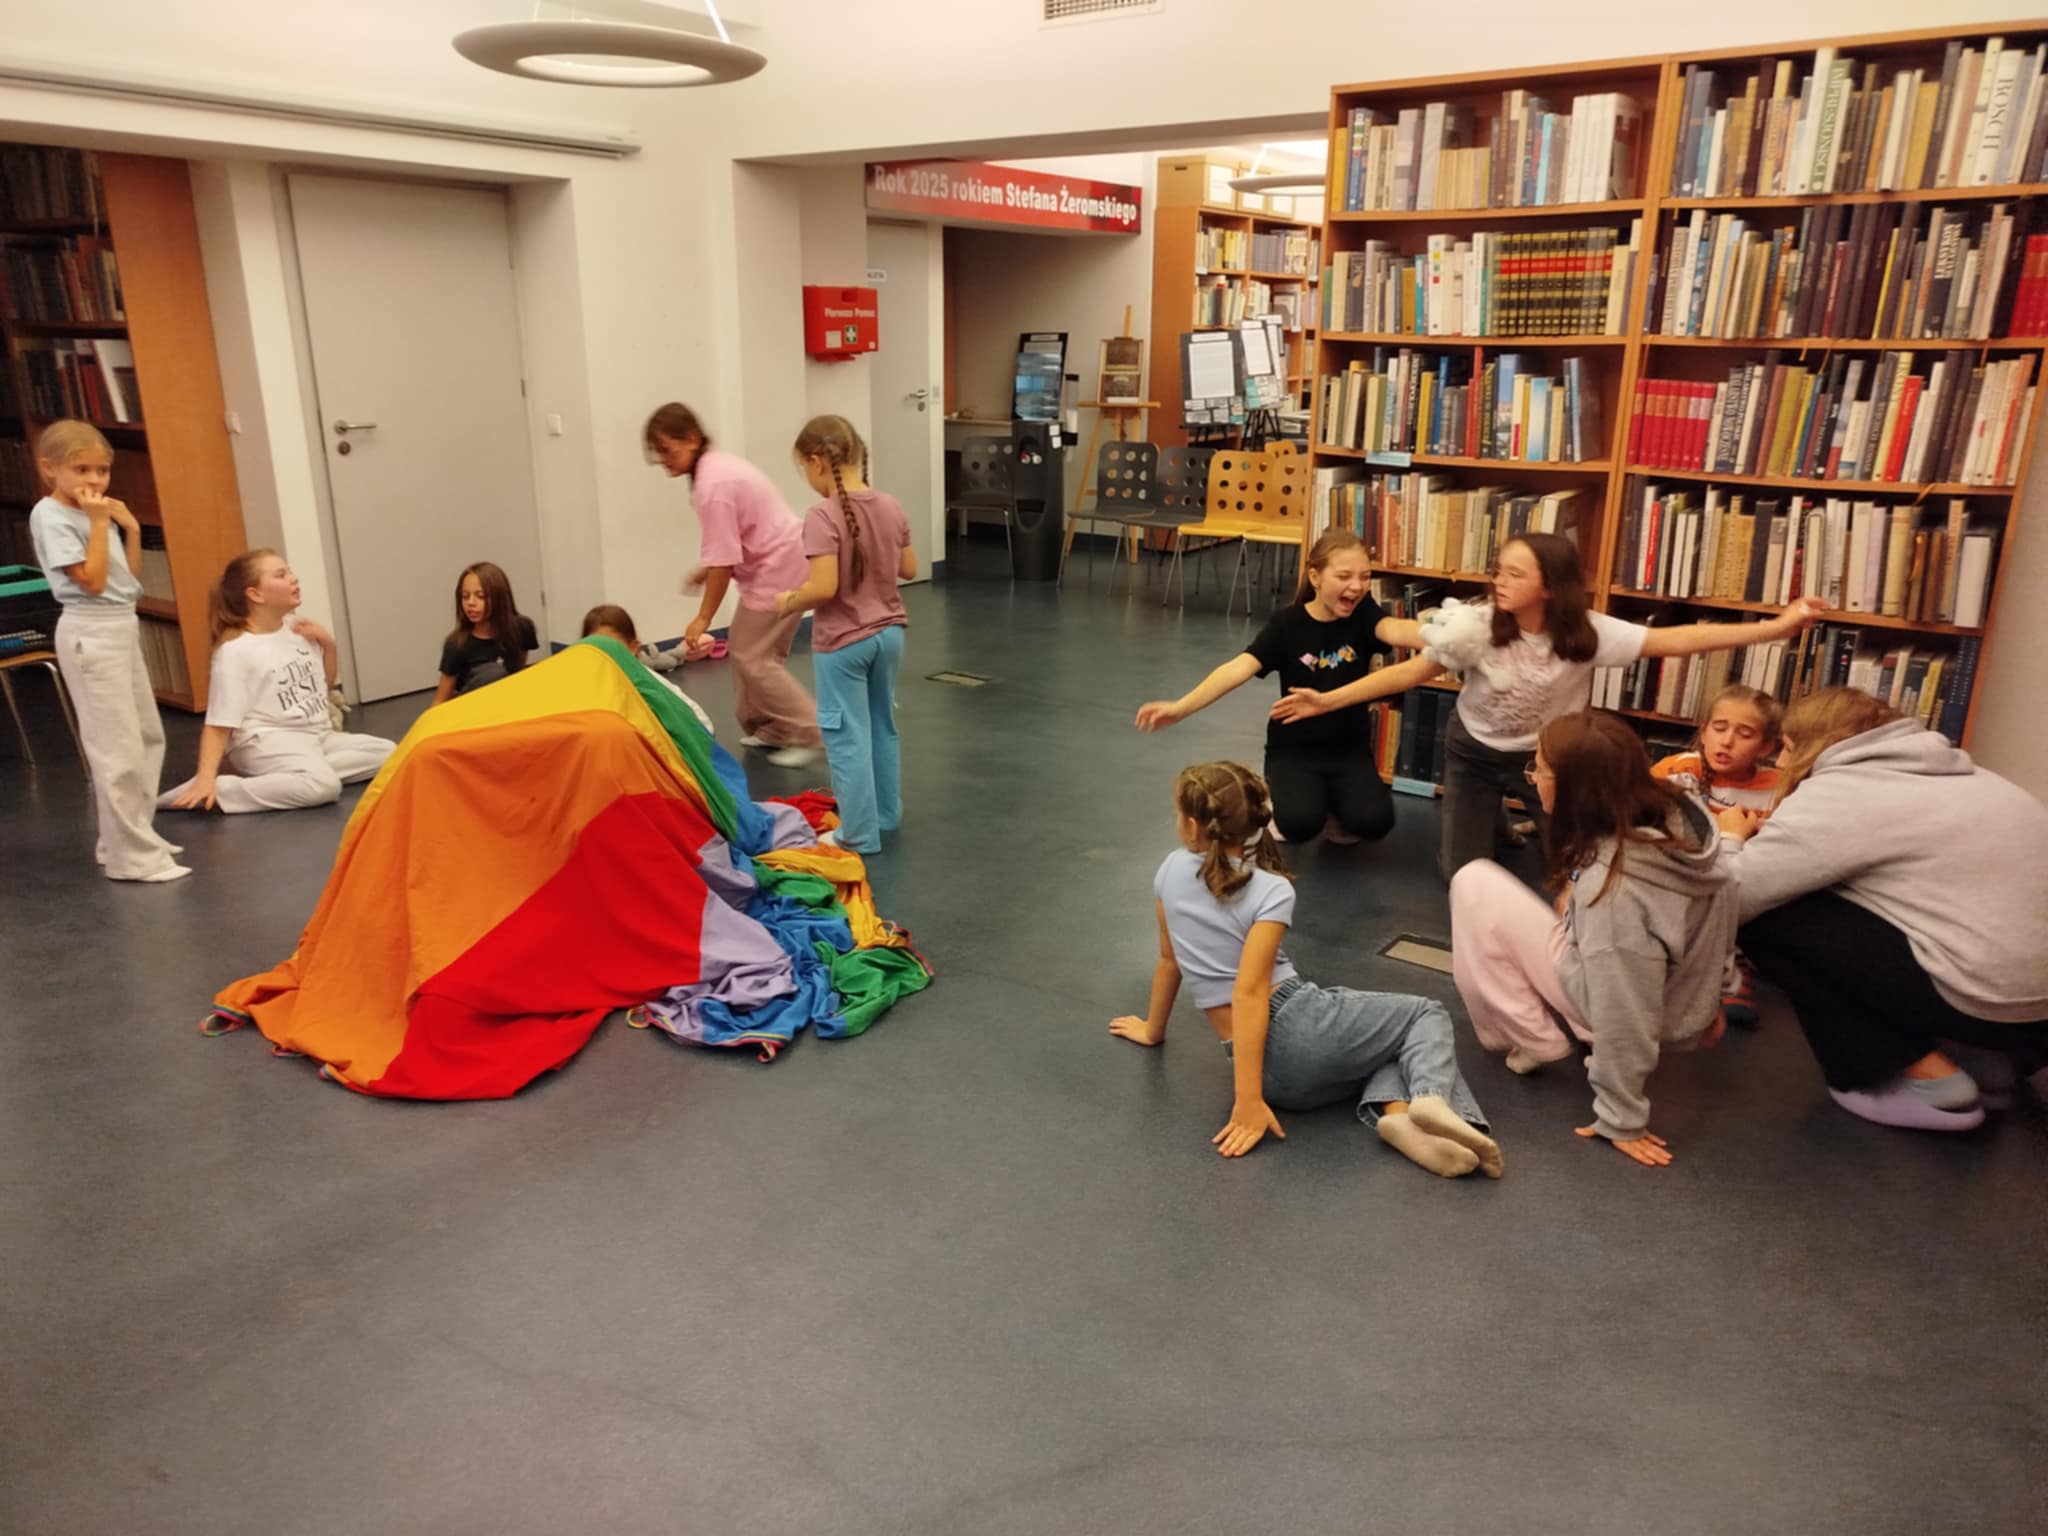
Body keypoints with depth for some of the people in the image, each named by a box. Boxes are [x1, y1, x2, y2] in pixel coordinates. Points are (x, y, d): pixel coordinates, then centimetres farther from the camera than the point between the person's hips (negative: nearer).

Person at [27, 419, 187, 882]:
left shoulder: (95, 512, 12)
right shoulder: (51, 516, -12)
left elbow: (129, 575, 14)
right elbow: (92, 581, -18)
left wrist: (131, 527, 3)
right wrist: (99, 523, -16)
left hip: (123, 627, 9)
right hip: (91, 634, -9)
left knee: (148, 737, 15)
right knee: (118, 748, -8)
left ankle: (132, 836, 25)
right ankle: (130, 855, -2)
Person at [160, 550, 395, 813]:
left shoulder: (297, 626, 7)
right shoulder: (235, 651, -12)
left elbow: (325, 683, 22)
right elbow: (218, 725, -14)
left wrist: (328, 644, 3)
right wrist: (206, 777, -28)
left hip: (317, 734, 8)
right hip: (269, 742, -8)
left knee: (388, 754, -8)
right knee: (323, 786, -35)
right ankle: (216, 791, -22)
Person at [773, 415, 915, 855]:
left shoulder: (823, 516, -21)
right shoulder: (891, 507, 0)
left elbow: (823, 588, -26)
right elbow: (909, 569, 9)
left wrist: (788, 603, -8)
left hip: (842, 643, -7)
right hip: (889, 633, 7)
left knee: (848, 739, 4)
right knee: (883, 727, 21)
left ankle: (859, 834, 11)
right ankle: (886, 815, 34)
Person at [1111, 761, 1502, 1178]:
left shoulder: (1172, 870, 5)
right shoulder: (1272, 890, -8)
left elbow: (1170, 958, 17)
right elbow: (1249, 993, -17)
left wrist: (1152, 1030, 33)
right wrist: (1248, 1100, -20)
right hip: (1299, 1028, -5)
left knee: (1394, 1045, 25)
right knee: (1428, 1014, 16)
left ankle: (1396, 1114, -8)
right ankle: (1432, 1098, -15)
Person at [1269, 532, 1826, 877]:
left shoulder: (1587, 634, -24)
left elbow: (1677, 640, -25)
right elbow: (1411, 671, -21)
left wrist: (1777, 627, -34)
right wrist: (1328, 700, -28)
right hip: (1476, 752, 0)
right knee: (1464, 873, 2)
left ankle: (1523, 817, 31)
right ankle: (1489, 817, 35)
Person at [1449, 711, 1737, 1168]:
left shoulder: (1612, 883, -35)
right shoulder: (1683, 811, -11)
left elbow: (1623, 1017, -30)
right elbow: (1716, 927, 6)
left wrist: (1621, 1120, -19)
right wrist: (1704, 1002, 20)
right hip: (1681, 999, 8)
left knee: (1474, 883, -9)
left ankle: (1532, 1040, 1)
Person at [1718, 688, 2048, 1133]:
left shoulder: (1835, 794, -10)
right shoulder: (1949, 773, 17)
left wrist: (1732, 839, 8)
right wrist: (1770, 835, 13)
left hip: (1989, 1000, -9)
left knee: (1766, 915, -6)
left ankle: (1928, 1079, 1)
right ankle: (1994, 1059, 19)